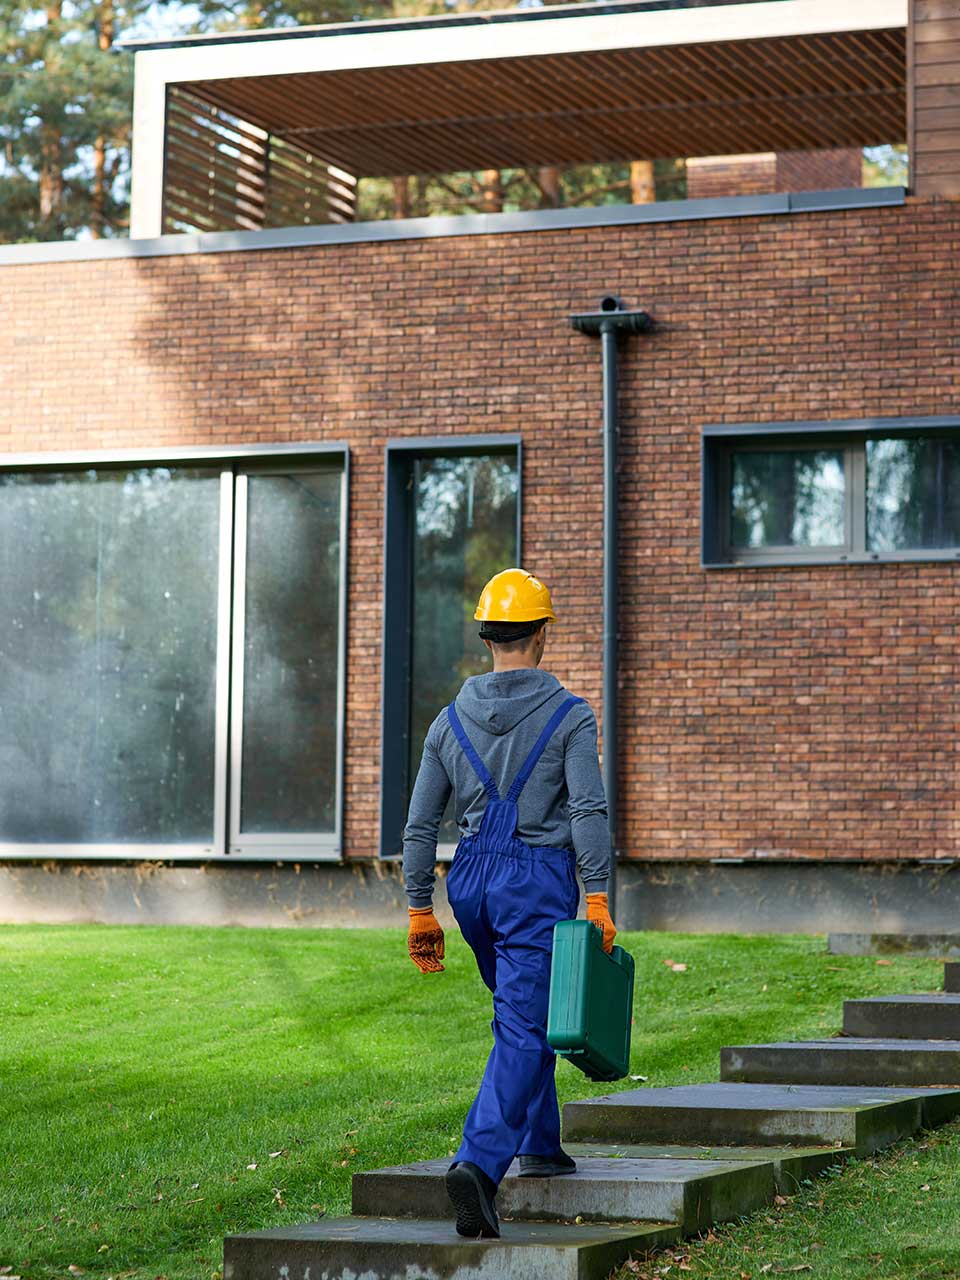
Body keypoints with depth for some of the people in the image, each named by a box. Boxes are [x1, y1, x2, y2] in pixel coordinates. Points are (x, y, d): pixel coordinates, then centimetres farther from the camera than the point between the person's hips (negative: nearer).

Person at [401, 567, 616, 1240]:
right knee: (523, 1031, -9)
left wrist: (421, 911, 13)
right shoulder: (569, 715, -6)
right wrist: (597, 900, -17)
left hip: (472, 881, 5)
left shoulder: (451, 720, 7)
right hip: (539, 881, -5)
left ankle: (539, 1146, 32)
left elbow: (421, 825, 7)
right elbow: (589, 810, -16)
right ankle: (479, 1162, -26)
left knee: (524, 1015, 25)